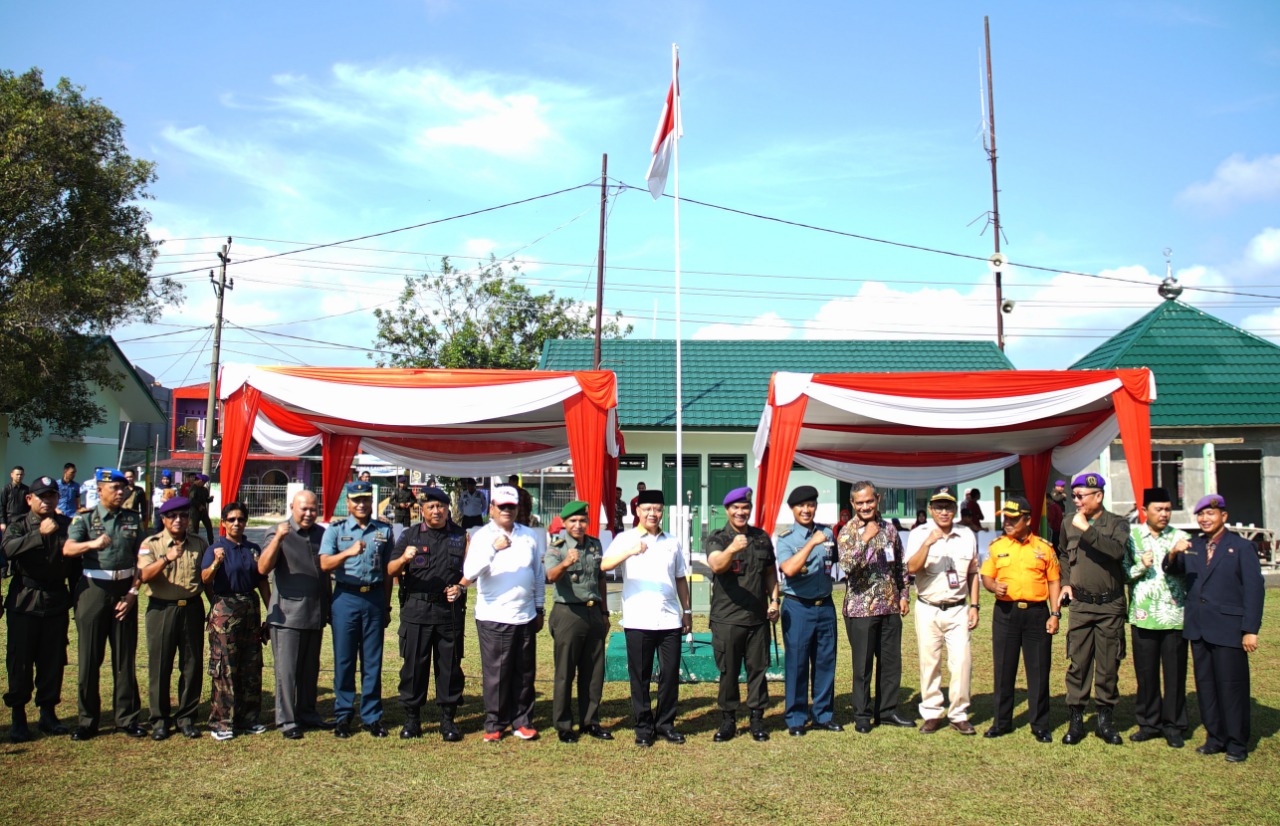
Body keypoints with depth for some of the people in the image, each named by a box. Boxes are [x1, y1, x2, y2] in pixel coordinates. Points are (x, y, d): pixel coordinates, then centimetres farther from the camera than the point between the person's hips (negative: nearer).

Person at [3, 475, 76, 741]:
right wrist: (39, 533, -33)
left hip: (56, 602, 2)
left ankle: (48, 712, 19)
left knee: (53, 660, 6)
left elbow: (75, 560, 8)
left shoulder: (66, 525, 5)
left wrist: (76, 595, 6)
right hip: (24, 601, -2)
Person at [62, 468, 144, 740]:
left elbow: (140, 559, 6)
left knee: (125, 657, 6)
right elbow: (68, 549, -18)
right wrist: (92, 544, -38)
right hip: (93, 588, -2)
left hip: (124, 590, 2)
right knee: (89, 658, 2)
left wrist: (133, 592, -3)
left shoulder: (133, 520, 7)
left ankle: (127, 718, 14)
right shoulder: (85, 519, 1)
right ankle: (87, 721, 13)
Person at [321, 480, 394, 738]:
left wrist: (387, 606, 12)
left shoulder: (384, 530, 9)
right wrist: (348, 552, -28)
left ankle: (372, 716, 15)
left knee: (373, 661, 5)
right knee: (344, 659, 3)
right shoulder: (336, 529, 3)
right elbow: (324, 564, -10)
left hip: (374, 598, 1)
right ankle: (343, 715, 15)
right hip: (346, 598, -1)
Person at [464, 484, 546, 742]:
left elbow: (539, 574, 15)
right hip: (493, 617, -3)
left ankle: (522, 721, 21)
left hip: (525, 617, 4)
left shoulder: (530, 536, 8)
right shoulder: (482, 536, -3)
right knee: (496, 674, 2)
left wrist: (539, 609, 15)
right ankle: (494, 724, 15)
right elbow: (469, 573, -18)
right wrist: (494, 548, -29)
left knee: (525, 673, 9)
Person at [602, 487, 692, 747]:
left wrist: (687, 611, 16)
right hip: (638, 620, -3)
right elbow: (604, 565, -16)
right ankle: (644, 726, 17)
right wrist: (630, 552, -31)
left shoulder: (672, 542, 14)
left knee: (670, 674, 5)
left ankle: (665, 723, 19)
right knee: (640, 676, 4)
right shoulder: (625, 539, 1)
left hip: (670, 619, 3)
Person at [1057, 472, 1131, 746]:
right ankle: (1076, 720, 10)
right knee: (1078, 663, 2)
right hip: (1081, 604, 2)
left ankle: (1106, 720, 18)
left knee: (1108, 665, 5)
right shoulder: (1069, 525, 7)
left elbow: (1118, 550, -25)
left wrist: (1087, 530, -25)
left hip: (1110, 605, -2)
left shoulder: (1117, 524, -4)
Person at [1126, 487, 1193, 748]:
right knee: (1146, 673, 6)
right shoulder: (1131, 536, 4)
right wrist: (1141, 567, -16)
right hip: (1143, 616, 0)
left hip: (1175, 616, 0)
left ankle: (1173, 726, 16)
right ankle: (1149, 723, 20)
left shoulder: (1180, 537, 5)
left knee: (1175, 674, 3)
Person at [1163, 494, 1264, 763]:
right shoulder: (1193, 547, 12)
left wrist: (1250, 629, -12)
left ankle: (1237, 743, 13)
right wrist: (1172, 555, -18)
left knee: (1231, 686, 2)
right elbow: (1172, 571, 6)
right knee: (1205, 685, 11)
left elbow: (1254, 589, -7)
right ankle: (1215, 737, 22)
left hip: (1228, 628, -5)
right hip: (1198, 628, 5)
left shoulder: (1241, 547, -3)